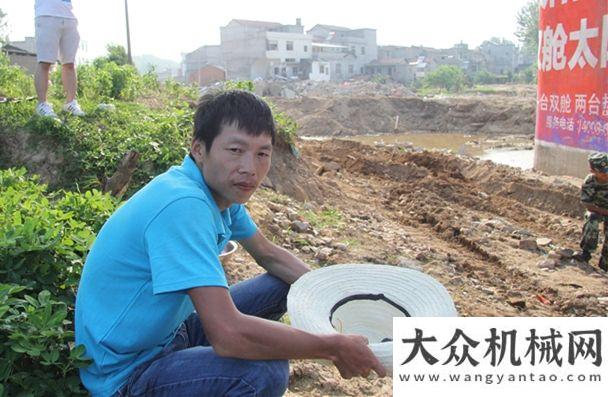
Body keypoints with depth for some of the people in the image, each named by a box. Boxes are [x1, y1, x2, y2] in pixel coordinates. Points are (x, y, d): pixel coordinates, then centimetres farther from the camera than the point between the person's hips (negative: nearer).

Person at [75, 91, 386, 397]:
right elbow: (229, 334, -37)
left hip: (170, 328, 9)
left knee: (281, 285, 11)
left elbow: (269, 255, 12)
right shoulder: (183, 205, -31)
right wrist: (334, 348, -26)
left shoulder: (221, 188, -3)